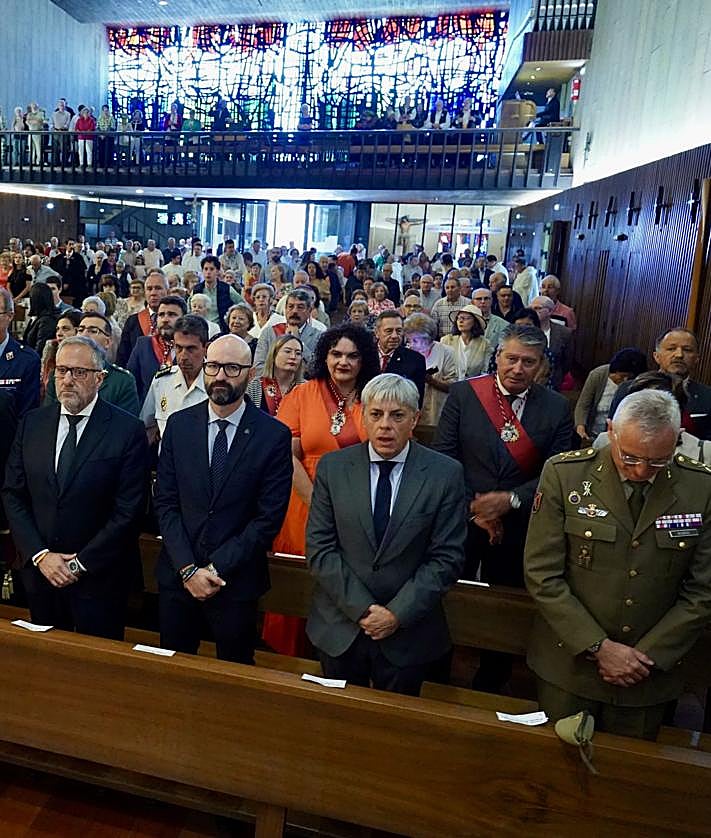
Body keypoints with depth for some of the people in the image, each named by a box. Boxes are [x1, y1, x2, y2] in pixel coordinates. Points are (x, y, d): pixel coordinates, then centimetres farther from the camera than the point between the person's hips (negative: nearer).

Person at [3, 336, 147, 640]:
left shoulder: (128, 430, -11)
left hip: (99, 578, -3)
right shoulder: (31, 423, 3)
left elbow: (128, 509, -13)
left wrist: (81, 564, -13)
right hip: (38, 571, 4)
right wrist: (40, 555, -7)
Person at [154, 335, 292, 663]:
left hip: (237, 580, -2)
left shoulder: (274, 435, -9)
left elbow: (269, 517, -10)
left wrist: (217, 569, -12)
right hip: (177, 574, 3)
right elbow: (165, 501, -1)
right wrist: (188, 568, -9)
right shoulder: (179, 424, 0)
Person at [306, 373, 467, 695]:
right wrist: (362, 609, -13)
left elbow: (447, 557, -9)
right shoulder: (332, 467, -5)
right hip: (340, 628, 1)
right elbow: (319, 548, -6)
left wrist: (398, 614, -14)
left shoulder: (446, 474, -9)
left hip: (409, 633, -1)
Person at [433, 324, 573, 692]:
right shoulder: (463, 393, -8)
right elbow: (443, 458, -9)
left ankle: (488, 687, 40)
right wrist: (473, 507, -15)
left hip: (517, 528, 1)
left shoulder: (556, 408, -5)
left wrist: (511, 500, -20)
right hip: (460, 520, 0)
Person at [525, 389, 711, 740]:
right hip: (570, 662, -1)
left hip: (653, 664, 1)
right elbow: (542, 575, -12)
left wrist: (647, 655, -8)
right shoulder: (564, 473, -14)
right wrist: (598, 646, -14)